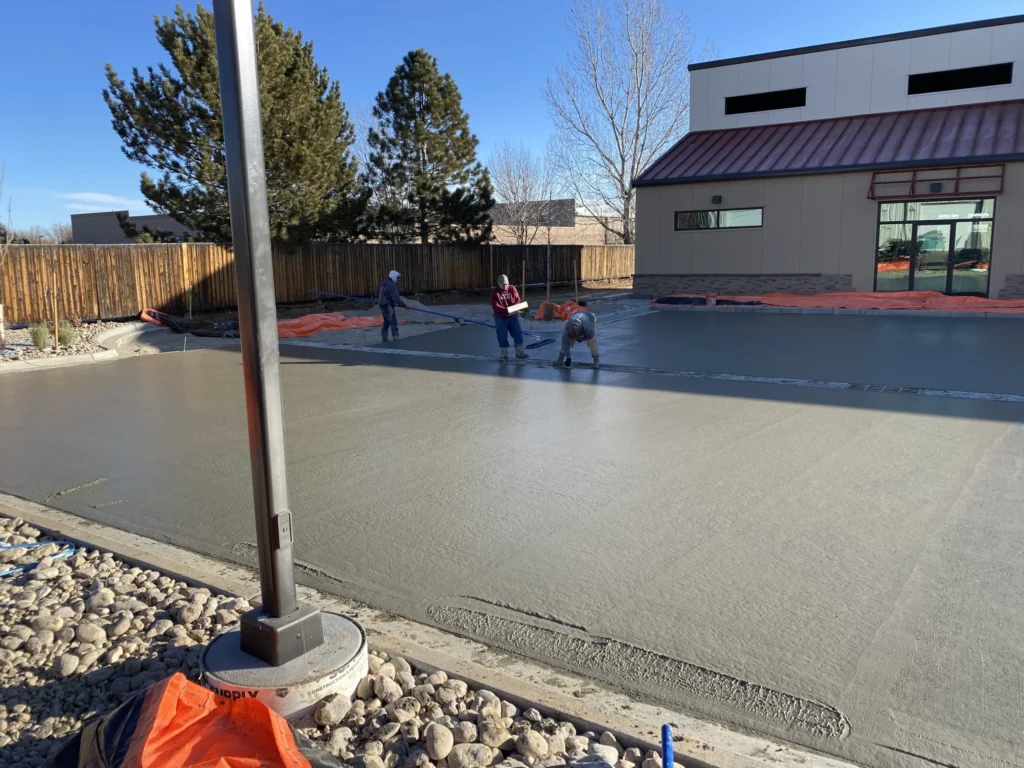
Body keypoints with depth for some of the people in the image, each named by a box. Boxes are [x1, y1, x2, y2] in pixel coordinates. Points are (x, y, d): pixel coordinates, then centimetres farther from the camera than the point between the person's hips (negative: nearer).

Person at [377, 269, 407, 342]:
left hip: (383, 305, 10)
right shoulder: (392, 285, -18)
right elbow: (396, 298, -24)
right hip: (388, 307, -10)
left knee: (386, 322, 19)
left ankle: (384, 339, 24)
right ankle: (396, 340, -9)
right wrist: (404, 305, -22)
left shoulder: (384, 283, 12)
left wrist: (379, 300, 44)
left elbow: (378, 292, 26)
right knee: (393, 323, -8)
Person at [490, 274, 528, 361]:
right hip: (500, 318, -3)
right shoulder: (494, 292, -8)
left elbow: (517, 300, -2)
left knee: (518, 334, 3)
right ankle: (503, 355, 13)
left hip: (513, 316, 3)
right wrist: (506, 310, -32)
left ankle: (519, 352, 15)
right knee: (502, 337, 2)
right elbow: (495, 306, -18)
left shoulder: (512, 289, 1)